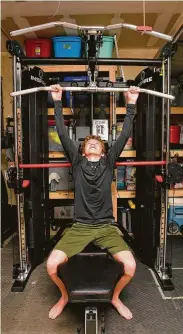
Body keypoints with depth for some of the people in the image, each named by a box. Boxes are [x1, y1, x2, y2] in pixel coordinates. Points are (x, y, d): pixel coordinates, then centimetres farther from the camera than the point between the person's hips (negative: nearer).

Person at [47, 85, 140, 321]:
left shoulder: (108, 161, 8)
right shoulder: (77, 162, 7)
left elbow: (124, 135, 5)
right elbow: (62, 134, 4)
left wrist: (131, 105, 4)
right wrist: (57, 102, 4)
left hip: (106, 227, 1)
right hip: (79, 227, 0)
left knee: (130, 265, -19)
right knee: (52, 264, -18)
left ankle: (115, 298, 16)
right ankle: (64, 296, 18)